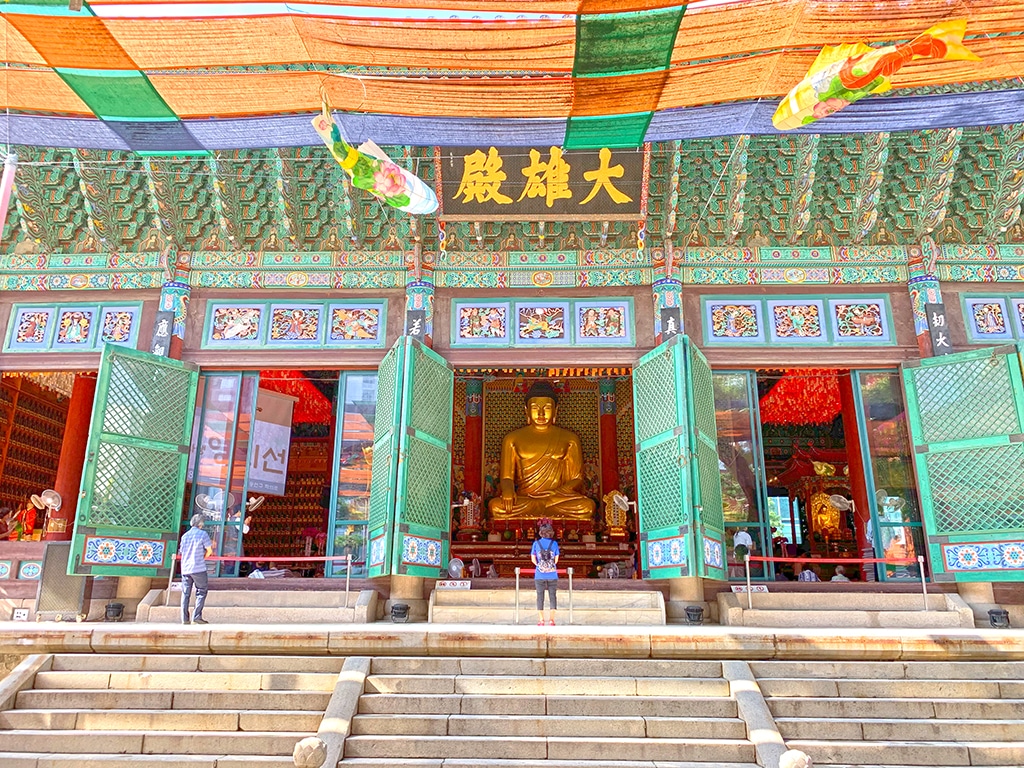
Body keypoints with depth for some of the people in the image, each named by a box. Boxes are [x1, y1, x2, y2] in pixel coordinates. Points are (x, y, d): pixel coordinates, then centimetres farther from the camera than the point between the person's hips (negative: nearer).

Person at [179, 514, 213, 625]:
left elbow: (181, 551, 20)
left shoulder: (185, 535, 12)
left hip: (185, 569, 5)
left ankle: (184, 619, 6)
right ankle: (196, 617, -5)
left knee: (185, 594, 8)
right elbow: (209, 550, -6)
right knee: (201, 592, 3)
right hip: (199, 568, -5)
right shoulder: (203, 534, -4)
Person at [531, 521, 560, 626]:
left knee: (540, 596, 8)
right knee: (552, 596, 8)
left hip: (540, 575, 0)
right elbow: (556, 560, 4)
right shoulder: (554, 543, -2)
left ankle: (541, 620, 9)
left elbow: (533, 559, 4)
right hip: (552, 575, 0)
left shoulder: (536, 543, -1)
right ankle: (551, 619, 4)